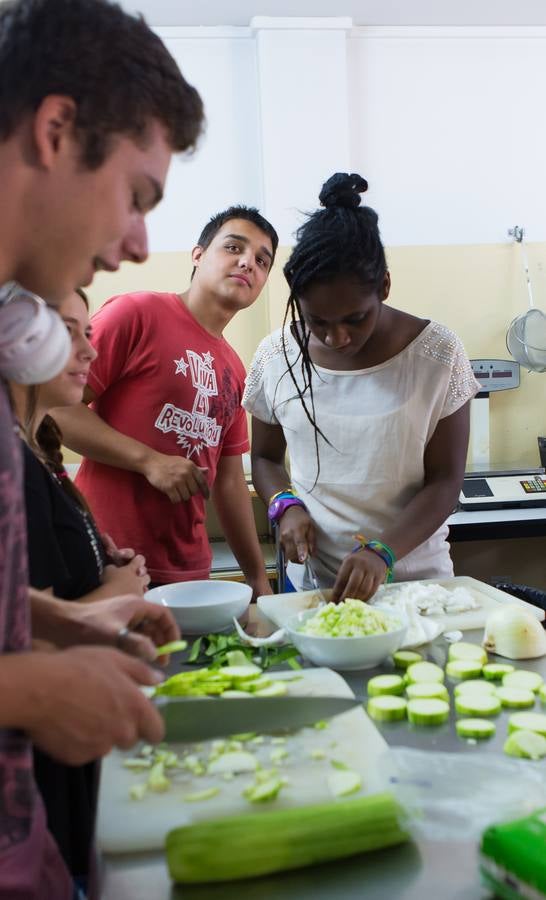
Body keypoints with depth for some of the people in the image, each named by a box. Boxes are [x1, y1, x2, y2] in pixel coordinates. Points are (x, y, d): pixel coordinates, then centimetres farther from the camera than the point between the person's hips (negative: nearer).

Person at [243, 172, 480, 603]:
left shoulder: (437, 353, -11)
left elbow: (445, 481, -9)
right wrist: (285, 504, -11)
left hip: (415, 576, -1)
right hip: (312, 578, 2)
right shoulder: (275, 357, -5)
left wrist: (382, 552, -24)